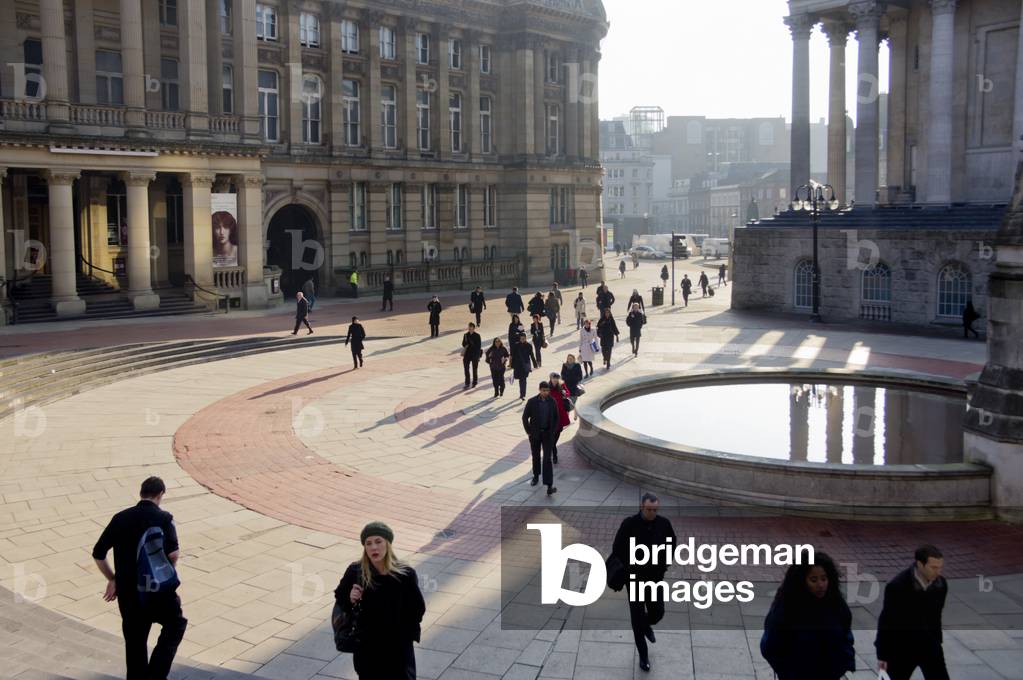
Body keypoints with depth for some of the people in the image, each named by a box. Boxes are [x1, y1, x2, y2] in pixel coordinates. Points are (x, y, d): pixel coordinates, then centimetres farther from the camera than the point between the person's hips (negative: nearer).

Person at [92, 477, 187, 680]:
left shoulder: (120, 518, 4)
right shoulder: (163, 518, -8)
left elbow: (98, 554, 5)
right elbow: (173, 553, -21)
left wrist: (112, 579, 17)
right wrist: (169, 573, 0)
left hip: (127, 592, 4)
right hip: (159, 591, -4)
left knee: (135, 643, 16)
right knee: (175, 625, 19)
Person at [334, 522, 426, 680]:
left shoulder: (405, 574, -17)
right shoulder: (355, 572, -13)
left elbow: (418, 608, -3)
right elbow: (339, 597, 5)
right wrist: (350, 599, -16)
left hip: (398, 647, -1)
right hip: (367, 647, 2)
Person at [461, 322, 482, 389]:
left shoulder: (477, 336, -6)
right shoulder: (466, 335, 4)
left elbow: (479, 346, -7)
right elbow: (463, 344, 9)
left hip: (475, 354, -3)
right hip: (467, 354, 3)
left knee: (475, 369, 8)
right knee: (466, 368, -2)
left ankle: (474, 383, 21)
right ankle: (467, 383, 3)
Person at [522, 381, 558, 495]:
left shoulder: (552, 402, -4)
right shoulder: (532, 402, -11)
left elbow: (556, 417, 7)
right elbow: (525, 417, -3)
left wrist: (553, 431, 0)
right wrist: (528, 432, -4)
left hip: (548, 434, 0)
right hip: (535, 434, 0)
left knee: (547, 459, -8)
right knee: (535, 456, 16)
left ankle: (549, 486, -14)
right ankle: (536, 476, 40)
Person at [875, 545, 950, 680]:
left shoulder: (941, 584, -7)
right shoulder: (897, 587, -22)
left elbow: (936, 616, 9)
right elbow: (886, 621, -15)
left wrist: (936, 642, 17)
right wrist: (882, 655, -12)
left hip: (929, 645, 4)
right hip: (901, 648, -4)